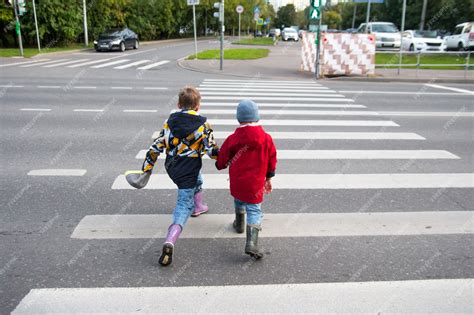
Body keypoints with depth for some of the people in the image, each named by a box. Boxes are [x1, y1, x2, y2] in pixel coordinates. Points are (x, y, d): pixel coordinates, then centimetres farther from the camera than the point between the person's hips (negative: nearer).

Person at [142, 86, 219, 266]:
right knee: (185, 204, -1)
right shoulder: (202, 124, -12)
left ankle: (198, 207, 57)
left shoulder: (170, 121, 0)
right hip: (187, 170, -6)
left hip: (171, 167, 6)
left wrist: (147, 167, 8)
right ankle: (170, 242, -18)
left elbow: (157, 146, 0)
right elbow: (212, 151, -11)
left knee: (197, 180, 35)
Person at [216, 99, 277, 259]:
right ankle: (251, 243, -15)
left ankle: (239, 224, 52)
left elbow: (222, 160, 0)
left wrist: (220, 165, 25)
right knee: (254, 210, 1)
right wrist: (268, 178, 19)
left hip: (237, 181, 2)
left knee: (239, 201, 29)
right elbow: (272, 160, 4)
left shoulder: (232, 139, -10)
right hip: (255, 183, -2)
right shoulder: (266, 138, -7)